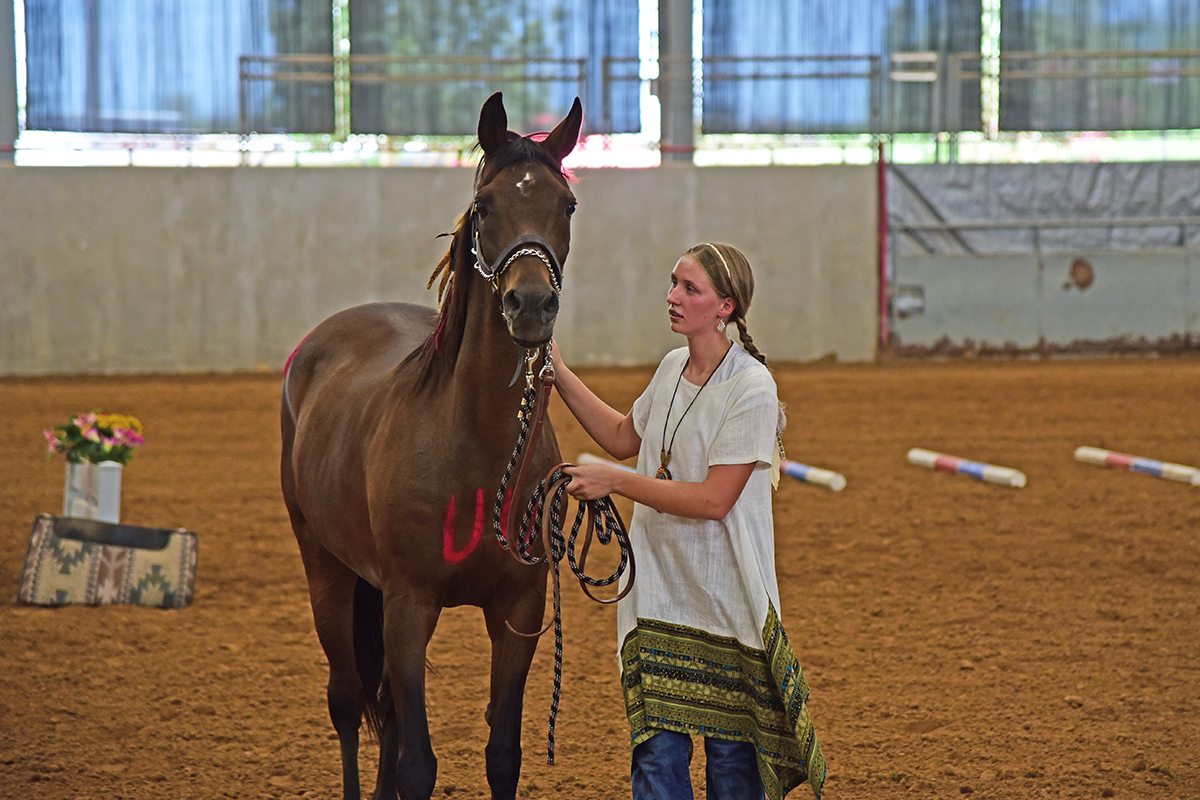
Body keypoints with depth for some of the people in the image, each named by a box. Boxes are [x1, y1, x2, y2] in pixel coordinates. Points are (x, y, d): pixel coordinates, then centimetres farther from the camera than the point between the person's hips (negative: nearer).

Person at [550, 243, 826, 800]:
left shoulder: (751, 389, -15)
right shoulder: (672, 369, 8)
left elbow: (713, 500, -19)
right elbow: (624, 438, 26)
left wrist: (613, 481, -16)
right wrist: (558, 372, 20)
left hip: (726, 602, -6)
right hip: (659, 591, 6)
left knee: (731, 751, 2)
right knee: (657, 751, 1)